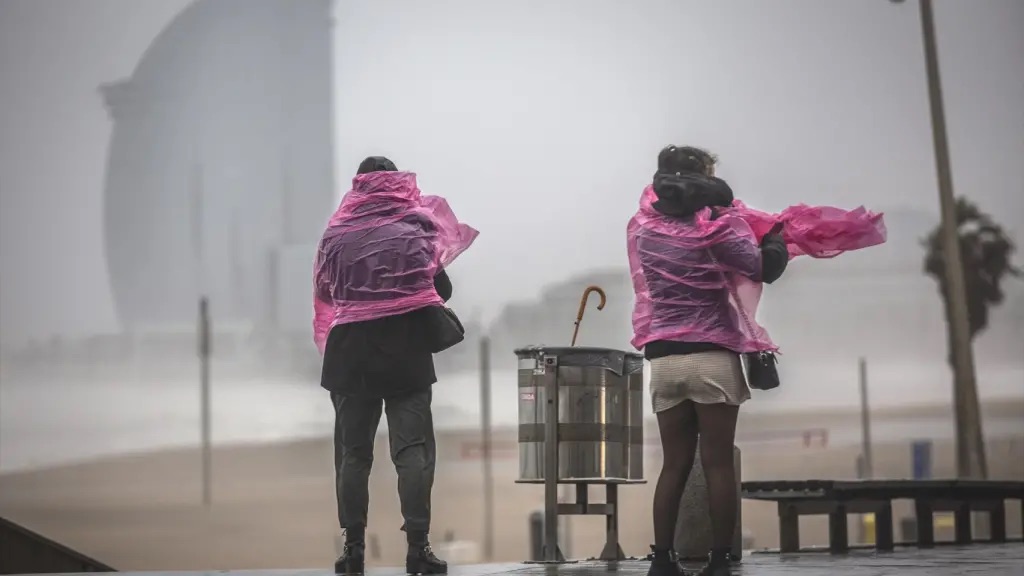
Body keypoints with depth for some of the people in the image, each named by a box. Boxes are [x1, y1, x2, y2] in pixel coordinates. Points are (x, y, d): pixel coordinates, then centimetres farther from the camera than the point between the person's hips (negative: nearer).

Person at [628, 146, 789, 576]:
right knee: (718, 463, -1)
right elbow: (766, 267, -8)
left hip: (663, 358, 4)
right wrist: (777, 237, 13)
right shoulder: (716, 224, -4)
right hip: (713, 355, -4)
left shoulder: (641, 226, 8)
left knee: (674, 464, 8)